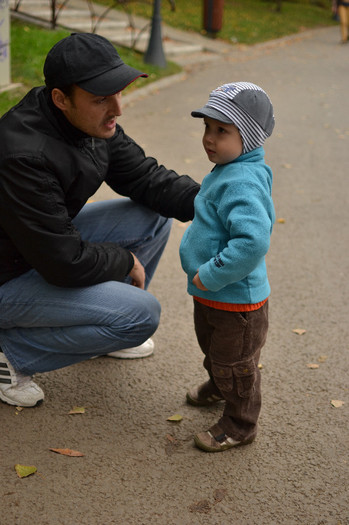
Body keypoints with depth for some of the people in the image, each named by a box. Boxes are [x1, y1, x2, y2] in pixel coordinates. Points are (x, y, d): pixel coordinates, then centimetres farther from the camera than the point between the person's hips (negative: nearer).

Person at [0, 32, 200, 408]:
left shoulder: (95, 121, -8)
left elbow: (144, 177, 4)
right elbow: (65, 264, -30)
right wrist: (127, 261, -13)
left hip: (51, 238, 9)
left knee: (153, 217, 3)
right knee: (141, 314, -18)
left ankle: (104, 325, 20)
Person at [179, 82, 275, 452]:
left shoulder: (243, 184, -30)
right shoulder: (227, 171, 3)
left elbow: (254, 241, -41)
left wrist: (210, 276, -32)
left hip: (236, 300, -10)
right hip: (209, 294, 10)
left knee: (234, 364, 10)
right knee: (211, 348, 32)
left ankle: (239, 425, 30)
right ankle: (218, 387, 58)